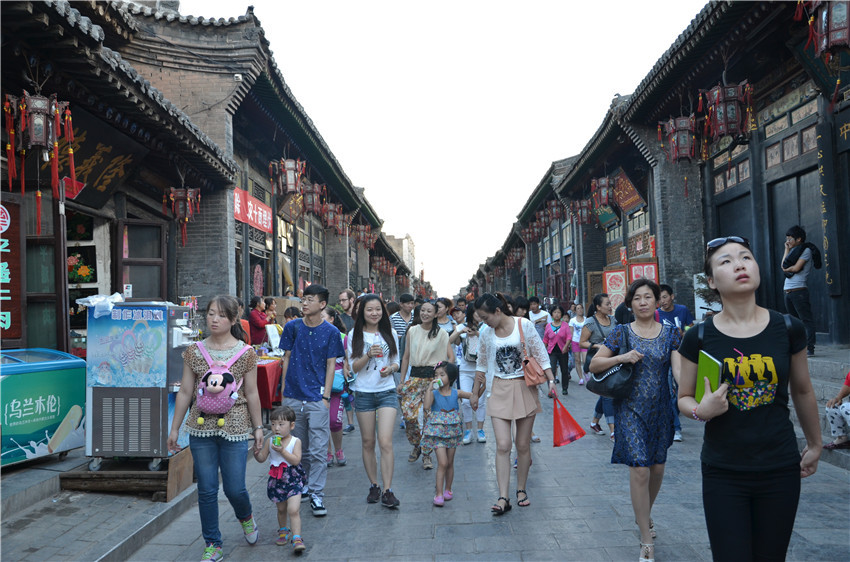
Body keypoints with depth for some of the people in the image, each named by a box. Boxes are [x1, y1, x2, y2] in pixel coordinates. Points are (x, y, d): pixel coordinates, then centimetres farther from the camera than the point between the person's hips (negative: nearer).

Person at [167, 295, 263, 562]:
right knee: (206, 490, 7)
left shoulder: (245, 353, -3)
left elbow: (251, 394, 2)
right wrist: (175, 429, 8)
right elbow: (185, 392, 6)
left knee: (234, 488, 3)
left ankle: (246, 517, 37)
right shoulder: (194, 352, 2)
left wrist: (258, 427, 5)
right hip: (201, 428, 2)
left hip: (234, 427, -2)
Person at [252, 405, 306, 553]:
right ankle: (283, 530, 44)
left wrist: (282, 451, -28)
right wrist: (256, 452, -17)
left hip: (293, 480, -4)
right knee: (281, 509, 20)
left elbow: (296, 460, -21)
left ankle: (297, 538, -11)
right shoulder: (270, 441, -1)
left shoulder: (295, 441, -11)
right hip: (276, 480, 4)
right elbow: (262, 458, 4)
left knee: (293, 510, -15)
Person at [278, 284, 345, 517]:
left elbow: (330, 365, 0)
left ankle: (316, 494, 6)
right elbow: (287, 359, 9)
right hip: (293, 397, 3)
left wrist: (326, 396, -5)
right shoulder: (292, 327, 3)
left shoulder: (331, 332, -2)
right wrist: (284, 390, 6)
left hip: (317, 399, -2)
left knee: (318, 450, -3)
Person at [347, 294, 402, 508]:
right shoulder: (354, 336, 0)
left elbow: (396, 362, 11)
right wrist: (369, 355, -20)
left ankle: (387, 490, -4)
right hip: (363, 393, 0)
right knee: (368, 443, 8)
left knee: (385, 442, -10)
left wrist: (391, 368, -11)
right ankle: (373, 486, 24)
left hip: (386, 392, 0)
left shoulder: (390, 334, 5)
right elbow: (353, 367, -3)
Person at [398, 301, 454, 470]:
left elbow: (451, 357, 1)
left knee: (430, 417, -4)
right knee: (408, 414, -5)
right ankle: (416, 446, 22)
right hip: (414, 376, 2)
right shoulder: (412, 331, 8)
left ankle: (427, 454, 12)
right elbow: (406, 357, 11)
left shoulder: (441, 333, 1)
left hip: (433, 378, -2)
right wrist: (401, 381, 8)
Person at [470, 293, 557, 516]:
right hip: (500, 391, 2)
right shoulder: (487, 334, 2)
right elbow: (481, 365, 14)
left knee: (523, 445, 6)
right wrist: (475, 393, 19)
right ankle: (503, 498, -5)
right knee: (503, 445, -8)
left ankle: (521, 489, 24)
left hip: (525, 388, -2)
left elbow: (541, 355, -3)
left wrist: (551, 381, -10)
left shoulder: (524, 325, -7)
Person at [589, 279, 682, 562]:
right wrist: (622, 357, -18)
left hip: (660, 409, 3)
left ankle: (643, 514, 43)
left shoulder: (670, 333, 3)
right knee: (639, 470, -9)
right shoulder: (621, 332, -2)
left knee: (657, 467, 14)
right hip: (631, 409, -3)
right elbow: (594, 364, -3)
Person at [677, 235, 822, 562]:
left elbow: (802, 392, 12)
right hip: (723, 473, -2)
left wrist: (814, 445, 23)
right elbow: (684, 398, 4)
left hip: (780, 470, 2)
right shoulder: (699, 338, -7)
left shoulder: (788, 329, -2)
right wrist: (701, 410, -17)